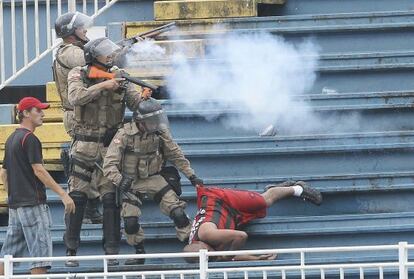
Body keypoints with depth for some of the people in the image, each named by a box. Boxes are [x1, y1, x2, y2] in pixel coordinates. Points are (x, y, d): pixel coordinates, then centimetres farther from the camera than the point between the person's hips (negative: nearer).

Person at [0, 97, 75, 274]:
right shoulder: (29, 138, -11)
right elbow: (39, 171, -17)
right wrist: (63, 194, -17)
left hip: (15, 205, 9)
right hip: (32, 203, -9)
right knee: (40, 249, -9)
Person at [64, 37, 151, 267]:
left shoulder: (119, 77, 4)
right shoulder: (78, 75, -2)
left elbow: (134, 102, -5)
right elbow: (76, 97, -21)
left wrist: (143, 98, -27)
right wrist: (102, 86, -25)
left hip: (110, 147, 2)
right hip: (84, 146, -2)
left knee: (111, 198, -2)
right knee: (77, 197, 0)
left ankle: (111, 252, 1)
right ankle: (71, 250, 7)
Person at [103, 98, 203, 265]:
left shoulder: (160, 132, -6)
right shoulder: (124, 135, -19)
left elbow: (175, 155, 9)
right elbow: (109, 164, -23)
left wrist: (191, 176, 8)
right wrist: (120, 181, -41)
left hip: (154, 179, 3)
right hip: (132, 183, -2)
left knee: (178, 213, -11)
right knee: (130, 222, -16)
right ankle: (139, 254, 8)